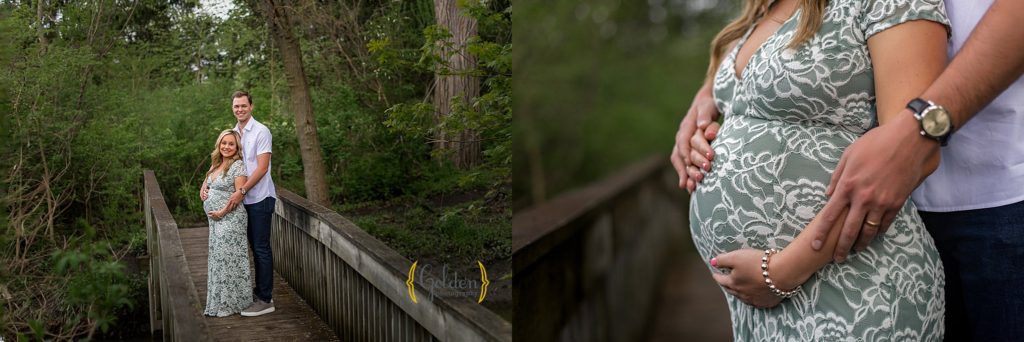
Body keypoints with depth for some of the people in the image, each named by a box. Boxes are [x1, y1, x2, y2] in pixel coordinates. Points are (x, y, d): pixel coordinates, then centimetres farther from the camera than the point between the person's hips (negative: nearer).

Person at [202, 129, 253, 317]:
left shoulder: (238, 165, -11)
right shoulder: (216, 165, 14)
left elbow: (239, 194, -17)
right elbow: (207, 184, 29)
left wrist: (223, 212, -17)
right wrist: (204, 191, 8)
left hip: (231, 218, -9)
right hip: (216, 219, 9)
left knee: (227, 259, -5)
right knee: (218, 258, 12)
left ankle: (229, 304, 4)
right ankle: (220, 303, 20)